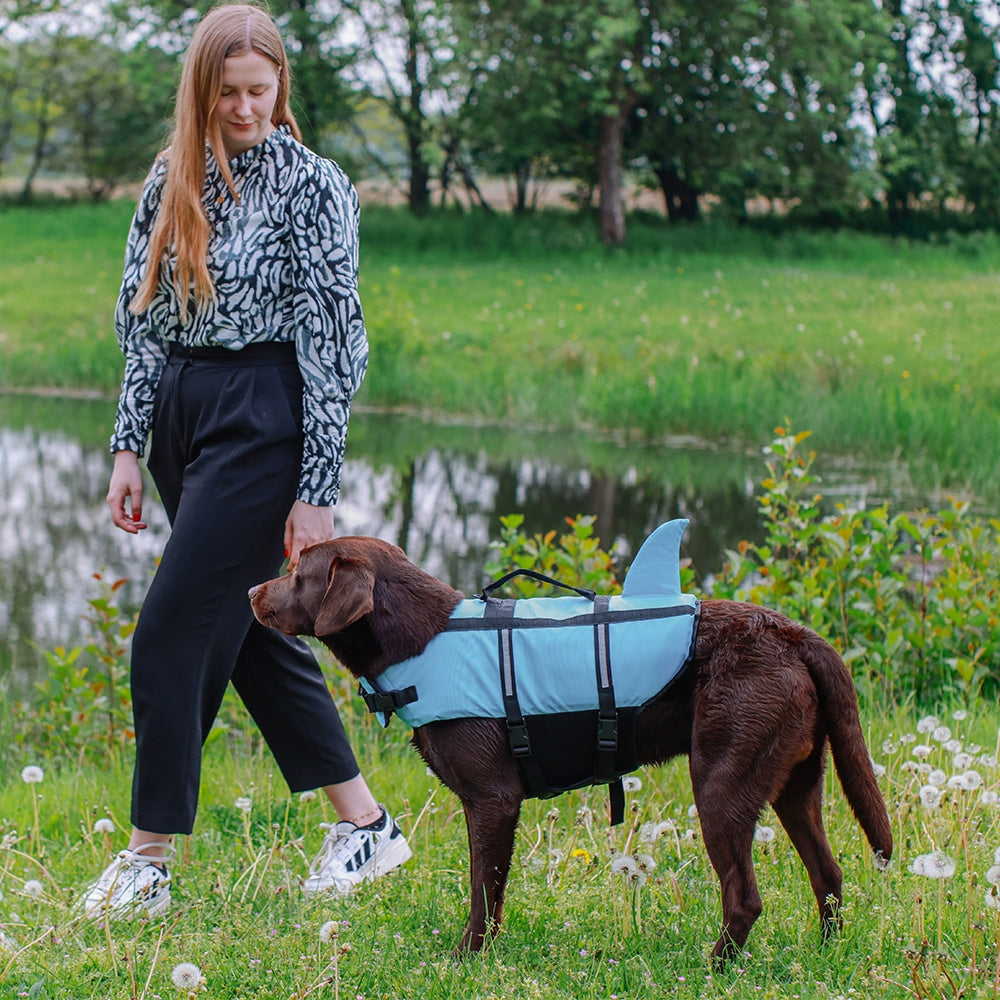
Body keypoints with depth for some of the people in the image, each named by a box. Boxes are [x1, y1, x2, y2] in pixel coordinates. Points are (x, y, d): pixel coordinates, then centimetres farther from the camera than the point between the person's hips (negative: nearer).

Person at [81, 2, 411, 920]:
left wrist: (317, 491, -12)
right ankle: (366, 824, 22)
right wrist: (129, 445, 5)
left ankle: (151, 861, 1)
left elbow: (332, 340, -9)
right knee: (253, 633, 11)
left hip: (261, 420, -7)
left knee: (173, 631, -9)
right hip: (181, 412, 7)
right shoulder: (173, 180, 11)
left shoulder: (314, 185, -6)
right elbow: (142, 319, 12)